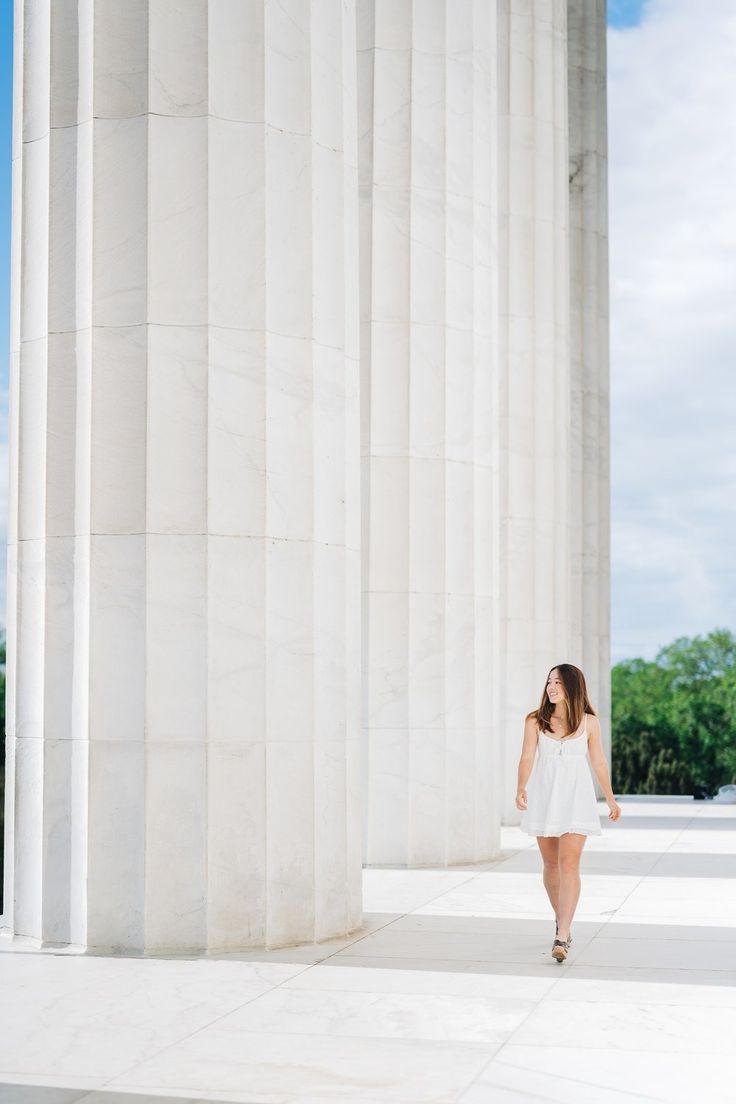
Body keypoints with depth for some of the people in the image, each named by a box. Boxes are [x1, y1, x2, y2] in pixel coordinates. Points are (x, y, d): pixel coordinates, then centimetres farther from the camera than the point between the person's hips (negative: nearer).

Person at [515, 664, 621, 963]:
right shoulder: (535, 721, -1)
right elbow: (527, 758, -9)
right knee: (551, 864, 13)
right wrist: (521, 789, -26)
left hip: (576, 798, -2)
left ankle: (561, 938, -16)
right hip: (544, 797, 2)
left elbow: (598, 762, 8)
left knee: (569, 864, -13)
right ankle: (561, 921, 35)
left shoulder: (589, 722, -1)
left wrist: (611, 800, 16)